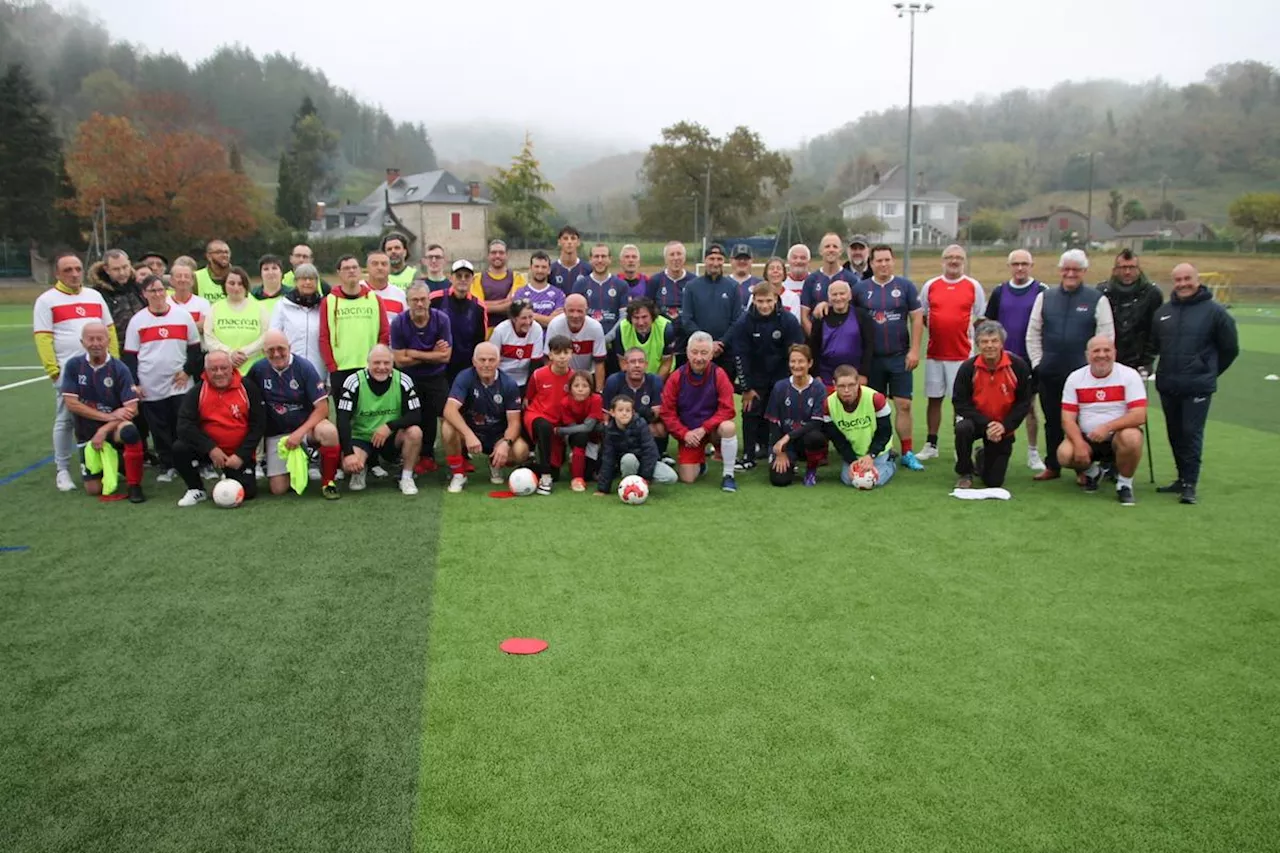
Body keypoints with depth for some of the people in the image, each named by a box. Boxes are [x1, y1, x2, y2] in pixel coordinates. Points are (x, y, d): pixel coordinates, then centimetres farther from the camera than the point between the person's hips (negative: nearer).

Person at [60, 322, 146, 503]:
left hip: (113, 426, -2)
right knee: (94, 489, -2)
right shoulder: (73, 365, -8)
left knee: (130, 431, -40)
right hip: (86, 432, 2)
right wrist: (108, 416, -19)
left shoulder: (119, 369, -12)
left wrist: (104, 430, -25)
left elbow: (132, 409, -16)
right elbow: (70, 404, -12)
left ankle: (135, 486, -24)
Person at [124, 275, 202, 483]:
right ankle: (167, 467, 15)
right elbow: (130, 355, 5)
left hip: (179, 385, 0)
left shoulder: (183, 316, 4)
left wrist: (188, 371, -2)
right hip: (150, 387, 1)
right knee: (159, 430, 5)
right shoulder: (137, 320, 4)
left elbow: (195, 348, 9)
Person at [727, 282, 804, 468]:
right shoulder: (743, 323, -15)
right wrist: (746, 388, -10)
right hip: (755, 379, 0)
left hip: (781, 378, 0)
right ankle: (749, 456, 9)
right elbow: (740, 356, -11)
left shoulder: (789, 321, -15)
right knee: (751, 414, -1)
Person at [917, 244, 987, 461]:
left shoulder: (973, 286, 3)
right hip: (934, 353, 2)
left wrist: (968, 331, -2)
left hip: (962, 354, -2)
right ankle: (931, 445, 16)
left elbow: (981, 318, 8)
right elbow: (920, 316, 14)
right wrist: (933, 331, 4)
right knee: (934, 399, 8)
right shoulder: (930, 285, 8)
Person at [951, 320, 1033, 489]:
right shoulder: (968, 368, -15)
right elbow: (960, 403, -14)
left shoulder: (1018, 366, -13)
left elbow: (1024, 403, -7)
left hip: (1003, 429, 1)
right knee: (962, 428, -39)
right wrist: (986, 424, -24)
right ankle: (965, 474, -12)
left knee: (994, 481, 0)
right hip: (976, 421, -1)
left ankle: (983, 456, 39)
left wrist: (1004, 425, -20)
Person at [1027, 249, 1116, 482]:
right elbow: (1033, 334, 11)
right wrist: (1037, 362, 5)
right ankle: (1052, 467, 21)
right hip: (1049, 373, 3)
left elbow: (1106, 338, -1)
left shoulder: (1097, 299, 0)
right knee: (1052, 421, 11)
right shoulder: (1045, 297, 9)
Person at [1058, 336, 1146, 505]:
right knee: (1065, 454, -28)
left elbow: (1139, 415, -16)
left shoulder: (1129, 375, -8)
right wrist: (1079, 444, -22)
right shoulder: (1075, 378, -1)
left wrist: (1108, 427, -31)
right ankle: (1092, 470, 11)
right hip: (1086, 438, 2)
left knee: (1132, 438, -36)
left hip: (1118, 435, -2)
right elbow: (1068, 419, -5)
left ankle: (1125, 483, -6)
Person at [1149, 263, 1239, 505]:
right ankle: (1182, 478, 22)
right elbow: (1155, 345, 19)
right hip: (1167, 385, 5)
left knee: (1192, 433, -6)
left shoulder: (1214, 311, -5)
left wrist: (1209, 372, 9)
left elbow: (1230, 348, 3)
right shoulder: (1163, 312, 7)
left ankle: (1190, 484, -1)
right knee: (1175, 435, 11)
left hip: (1198, 387, -5)